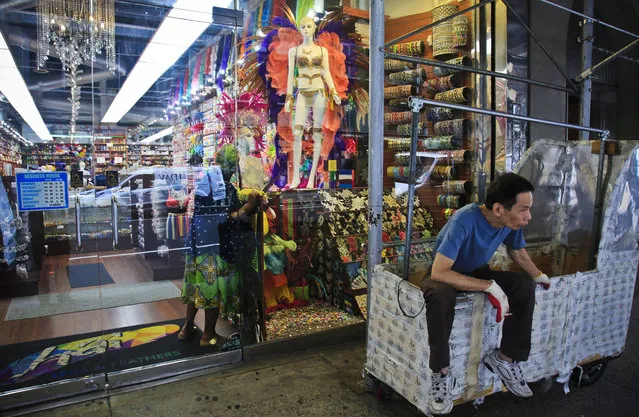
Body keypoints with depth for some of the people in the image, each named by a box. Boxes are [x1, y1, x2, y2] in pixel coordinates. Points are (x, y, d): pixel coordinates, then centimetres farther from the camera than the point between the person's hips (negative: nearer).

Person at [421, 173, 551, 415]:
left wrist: (539, 276, -5)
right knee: (440, 294, -39)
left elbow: (518, 252, 9)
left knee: (525, 285, -16)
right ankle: (442, 373, -24)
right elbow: (439, 272, -39)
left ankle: (506, 357, -3)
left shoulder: (511, 222, -14)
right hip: (444, 276, -6)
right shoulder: (465, 221, -35)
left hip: (474, 272, 6)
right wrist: (489, 286, -38)